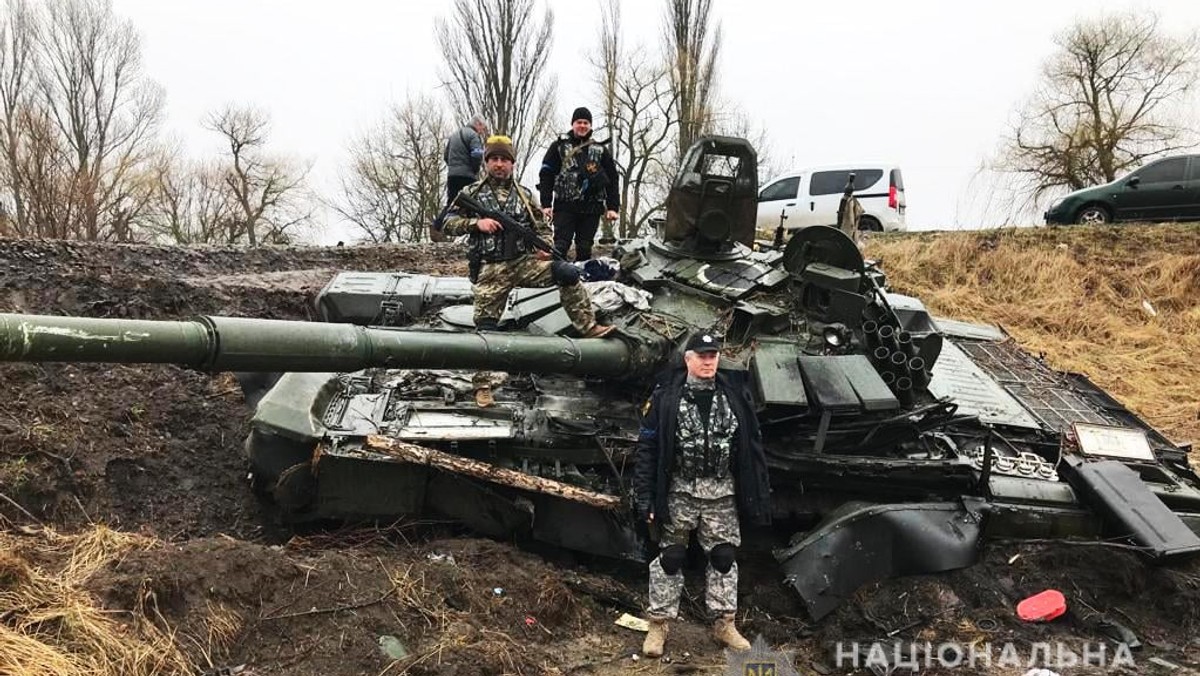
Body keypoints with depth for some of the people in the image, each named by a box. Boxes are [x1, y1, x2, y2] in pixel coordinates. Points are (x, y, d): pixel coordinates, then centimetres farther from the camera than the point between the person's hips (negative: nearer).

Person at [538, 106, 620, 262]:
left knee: (584, 249, 4)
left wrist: (612, 207, 2)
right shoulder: (559, 146, 7)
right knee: (561, 247, -8)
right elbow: (546, 175, 1)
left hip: (591, 208, 2)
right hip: (565, 205, -2)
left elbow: (612, 179, 11)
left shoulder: (600, 150, 13)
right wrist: (546, 204, -8)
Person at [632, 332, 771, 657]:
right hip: (679, 492, -2)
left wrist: (760, 494, 3)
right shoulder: (667, 395, -7)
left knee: (724, 557, 10)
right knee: (670, 558, 5)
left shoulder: (736, 393, 1)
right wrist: (646, 498, -10)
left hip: (722, 495, 2)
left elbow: (753, 446, 5)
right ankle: (658, 624, 18)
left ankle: (724, 623, 24)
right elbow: (647, 448, -6)